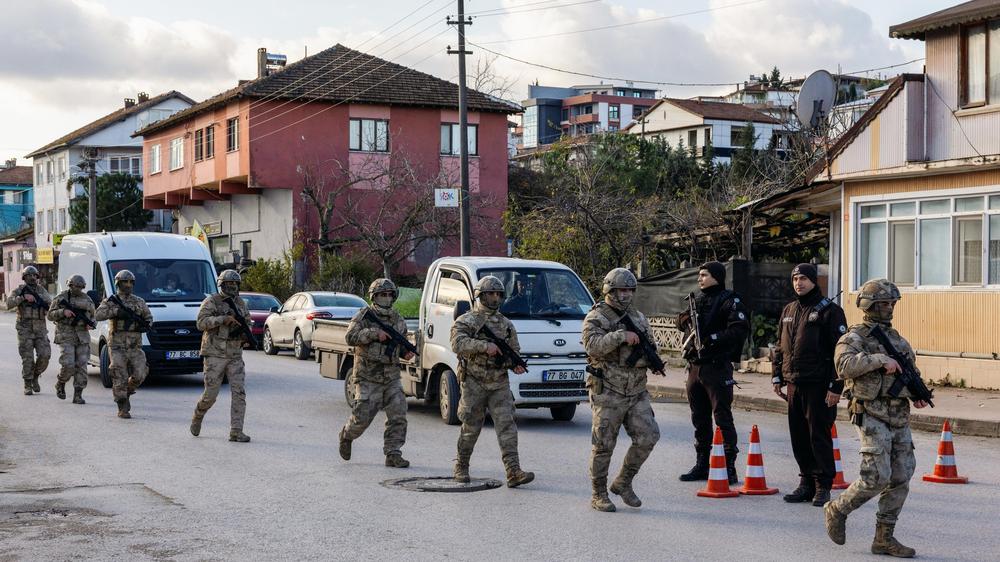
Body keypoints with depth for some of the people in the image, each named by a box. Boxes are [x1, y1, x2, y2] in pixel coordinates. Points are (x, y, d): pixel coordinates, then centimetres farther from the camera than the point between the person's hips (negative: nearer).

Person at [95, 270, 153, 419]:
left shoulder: (139, 302, 11)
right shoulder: (110, 301, 0)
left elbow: (149, 317, 17)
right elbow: (98, 315, -16)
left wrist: (145, 325, -4)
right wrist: (116, 311, -24)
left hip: (135, 346, 3)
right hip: (117, 345, -3)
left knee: (139, 375, -6)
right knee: (120, 377, -7)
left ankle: (126, 393, 24)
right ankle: (122, 409, 1)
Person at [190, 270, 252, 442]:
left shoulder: (240, 304, 12)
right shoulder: (211, 302, -5)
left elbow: (247, 323, 20)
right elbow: (201, 323, -16)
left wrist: (246, 334, -3)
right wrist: (224, 319, -24)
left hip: (235, 356, 4)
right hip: (215, 355, -4)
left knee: (239, 393, -8)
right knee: (211, 394, -2)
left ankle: (236, 432, -6)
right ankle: (198, 416, 30)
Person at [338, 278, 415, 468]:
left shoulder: (398, 320, 12)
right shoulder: (363, 316, -4)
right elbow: (351, 337, -16)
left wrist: (406, 352, 2)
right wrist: (375, 333, -23)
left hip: (391, 377, 4)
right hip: (368, 377, -4)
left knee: (398, 415, -7)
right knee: (362, 417, -3)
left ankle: (393, 454, -1)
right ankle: (346, 436, 29)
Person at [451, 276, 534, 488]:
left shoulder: (506, 324, 13)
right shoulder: (466, 321, -3)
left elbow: (515, 350, 21)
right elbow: (458, 344, -20)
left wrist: (516, 364, -1)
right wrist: (485, 346, -29)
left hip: (500, 384, 3)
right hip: (474, 383, -3)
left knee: (507, 425, -8)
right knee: (471, 429, 5)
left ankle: (513, 472, -15)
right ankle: (461, 467, 24)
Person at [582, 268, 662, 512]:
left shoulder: (638, 317, 14)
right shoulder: (595, 318, -5)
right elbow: (593, 345, -21)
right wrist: (621, 336, -28)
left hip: (636, 391, 6)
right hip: (607, 393, -5)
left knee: (648, 437, -3)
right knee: (604, 445, -1)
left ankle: (623, 483, 14)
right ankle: (599, 495, 12)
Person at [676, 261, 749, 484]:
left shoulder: (729, 301, -7)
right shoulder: (698, 300, 16)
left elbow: (740, 330, -18)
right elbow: (682, 319, 23)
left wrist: (713, 338, -21)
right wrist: (687, 320, 1)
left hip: (717, 367, -8)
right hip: (695, 365, 8)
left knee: (723, 418, -7)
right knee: (699, 419, 14)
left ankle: (729, 467, -4)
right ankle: (701, 464, 23)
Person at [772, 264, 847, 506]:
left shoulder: (830, 310, -6)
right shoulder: (789, 311, 15)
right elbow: (780, 347, 23)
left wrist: (836, 386, -15)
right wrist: (777, 377, 14)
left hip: (819, 385, -6)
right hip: (794, 384, 6)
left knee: (819, 436, -3)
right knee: (799, 436, 9)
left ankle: (823, 487, 5)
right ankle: (807, 483, 18)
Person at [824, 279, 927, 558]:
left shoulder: (897, 338, 17)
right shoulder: (855, 337, -5)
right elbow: (844, 364, -24)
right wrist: (880, 359, -29)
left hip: (900, 418, 7)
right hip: (872, 416, -7)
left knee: (900, 480, 3)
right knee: (876, 478, -13)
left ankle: (884, 538, 11)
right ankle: (837, 510, 10)